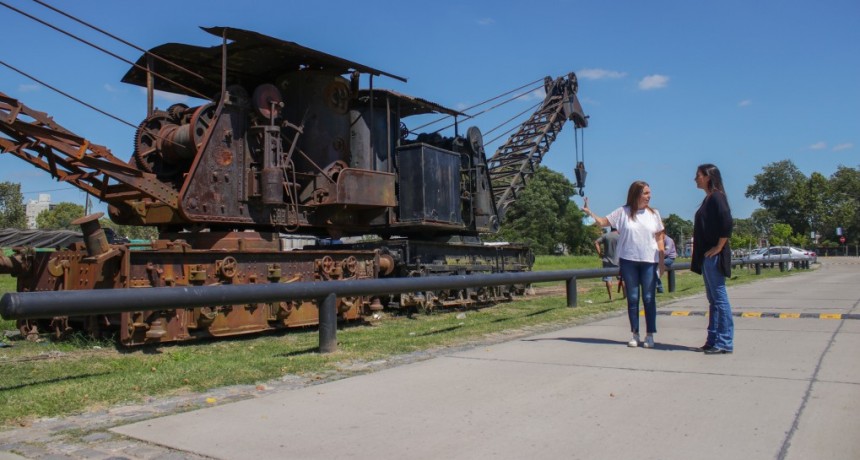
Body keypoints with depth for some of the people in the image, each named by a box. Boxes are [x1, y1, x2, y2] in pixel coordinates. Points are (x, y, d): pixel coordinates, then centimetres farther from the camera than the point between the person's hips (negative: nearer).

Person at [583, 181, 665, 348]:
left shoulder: (653, 214, 5)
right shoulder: (623, 212, 1)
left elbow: (659, 238, 7)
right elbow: (603, 222, 4)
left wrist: (661, 261, 3)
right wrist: (589, 212, -11)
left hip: (649, 262, 1)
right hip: (628, 261, 0)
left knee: (649, 298, 1)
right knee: (632, 298, 5)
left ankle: (650, 335, 10)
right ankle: (635, 334, 14)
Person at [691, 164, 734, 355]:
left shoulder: (716, 197, -11)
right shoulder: (708, 199, 16)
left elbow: (727, 223, -23)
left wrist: (719, 247, -18)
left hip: (714, 256, -10)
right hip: (706, 256, 10)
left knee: (719, 297, -5)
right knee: (713, 299, 12)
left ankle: (725, 342, 0)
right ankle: (713, 340, 18)